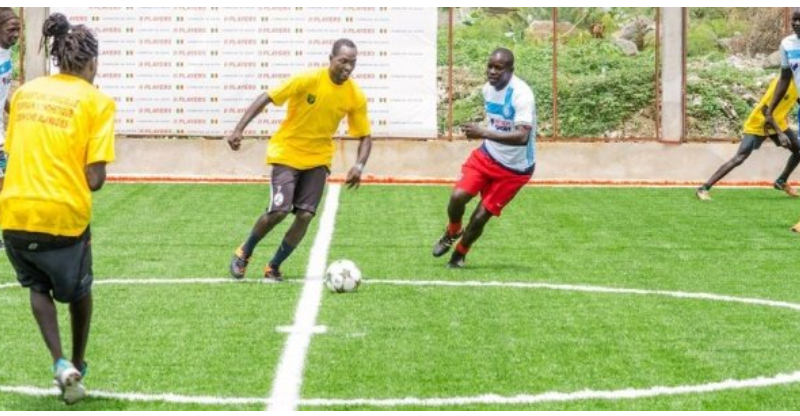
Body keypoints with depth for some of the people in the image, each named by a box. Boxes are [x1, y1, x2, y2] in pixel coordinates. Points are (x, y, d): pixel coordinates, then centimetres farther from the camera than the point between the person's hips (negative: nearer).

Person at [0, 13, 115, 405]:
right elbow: (95, 178, -8)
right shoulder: (96, 101, -3)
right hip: (65, 214, -3)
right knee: (78, 292, 25)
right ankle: (77, 366, 38)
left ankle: (60, 362, 4)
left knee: (38, 286, 25)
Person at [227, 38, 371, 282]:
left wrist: (359, 166, -17)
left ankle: (273, 267, 12)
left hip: (318, 159, 4)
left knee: (305, 216, -9)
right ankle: (243, 254, 11)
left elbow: (365, 136, 1)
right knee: (279, 211, -16)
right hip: (287, 153, -4)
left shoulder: (356, 96, -9)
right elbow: (266, 99, -15)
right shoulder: (308, 80, -20)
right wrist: (239, 129, -23)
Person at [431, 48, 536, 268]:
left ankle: (459, 254, 26)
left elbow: (522, 137, -37)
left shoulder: (521, 94, -26)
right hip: (488, 155, 5)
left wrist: (483, 133, -42)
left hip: (514, 168, -5)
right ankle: (452, 232, 20)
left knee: (480, 217, -4)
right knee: (458, 196, -14)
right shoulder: (488, 88, -1)